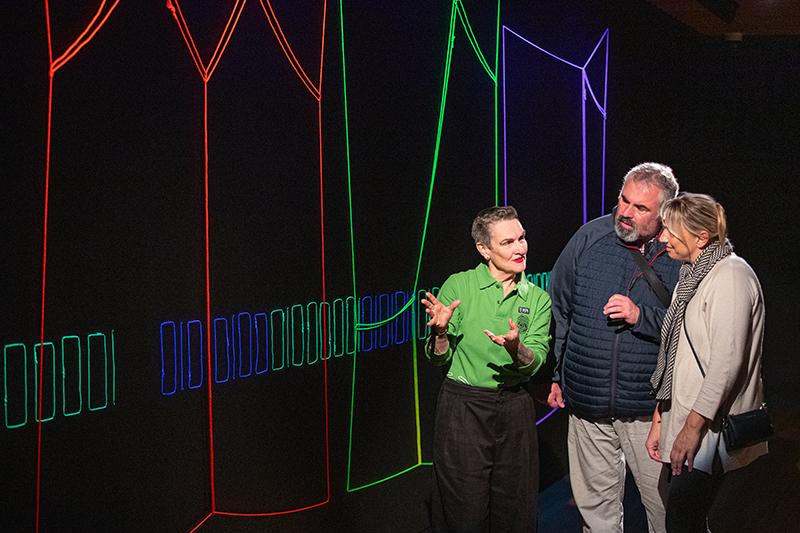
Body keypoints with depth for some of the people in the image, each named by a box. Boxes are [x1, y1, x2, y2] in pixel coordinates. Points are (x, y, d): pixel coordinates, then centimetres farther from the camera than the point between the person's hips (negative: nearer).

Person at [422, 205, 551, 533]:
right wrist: (440, 331, -25)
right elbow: (438, 360, -4)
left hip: (514, 406, 3)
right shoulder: (458, 286, -5)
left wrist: (516, 349, -27)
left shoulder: (537, 299, 4)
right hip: (461, 405, -3)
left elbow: (534, 363, -6)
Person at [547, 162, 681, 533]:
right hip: (587, 403, 3)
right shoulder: (589, 237, 1)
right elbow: (557, 309, 10)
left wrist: (641, 317, -19)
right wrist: (554, 373, 10)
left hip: (650, 408, -2)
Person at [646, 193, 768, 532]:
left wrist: (692, 428, -20)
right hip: (682, 427, 9)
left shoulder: (731, 276, -13)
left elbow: (726, 362, -21)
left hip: (709, 431, -9)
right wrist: (659, 420, 16)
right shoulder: (691, 277, 17)